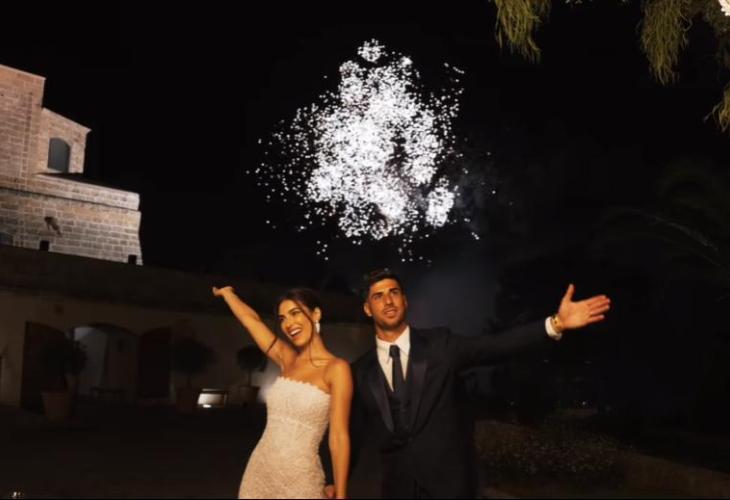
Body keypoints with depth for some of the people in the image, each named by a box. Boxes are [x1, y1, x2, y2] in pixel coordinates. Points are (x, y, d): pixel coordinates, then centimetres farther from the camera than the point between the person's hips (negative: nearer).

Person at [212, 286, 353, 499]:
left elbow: (339, 436, -12)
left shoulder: (336, 368, -10)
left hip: (299, 478, -5)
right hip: (260, 470, 5)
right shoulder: (287, 359, 5)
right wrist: (226, 293, 30)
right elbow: (251, 319, 16)